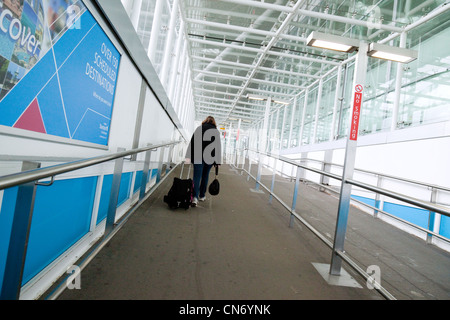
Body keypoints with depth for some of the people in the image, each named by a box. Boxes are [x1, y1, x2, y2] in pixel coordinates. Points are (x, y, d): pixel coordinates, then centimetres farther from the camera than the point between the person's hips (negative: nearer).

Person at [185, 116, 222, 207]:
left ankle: (195, 197, -17)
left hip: (198, 156, -1)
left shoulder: (199, 128, 7)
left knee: (197, 176, -3)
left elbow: (192, 142, 1)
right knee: (205, 176, 15)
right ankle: (202, 196, 24)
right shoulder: (216, 131, 7)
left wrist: (188, 156, -1)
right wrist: (217, 161, 3)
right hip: (210, 157, 1)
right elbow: (218, 146, 2)